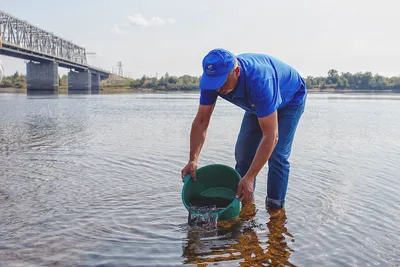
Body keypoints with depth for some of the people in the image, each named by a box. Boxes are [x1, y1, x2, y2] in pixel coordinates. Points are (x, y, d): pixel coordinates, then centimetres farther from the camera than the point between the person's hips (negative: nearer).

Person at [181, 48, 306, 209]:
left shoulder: (260, 81, -46)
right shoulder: (212, 78, -28)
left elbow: (271, 136, -45)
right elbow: (201, 121, -22)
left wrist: (249, 177, -46)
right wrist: (193, 160, -31)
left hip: (290, 99, -6)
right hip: (258, 103, 6)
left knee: (277, 155, -17)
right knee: (243, 151, -2)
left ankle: (275, 208, -3)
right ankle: (245, 204, 11)